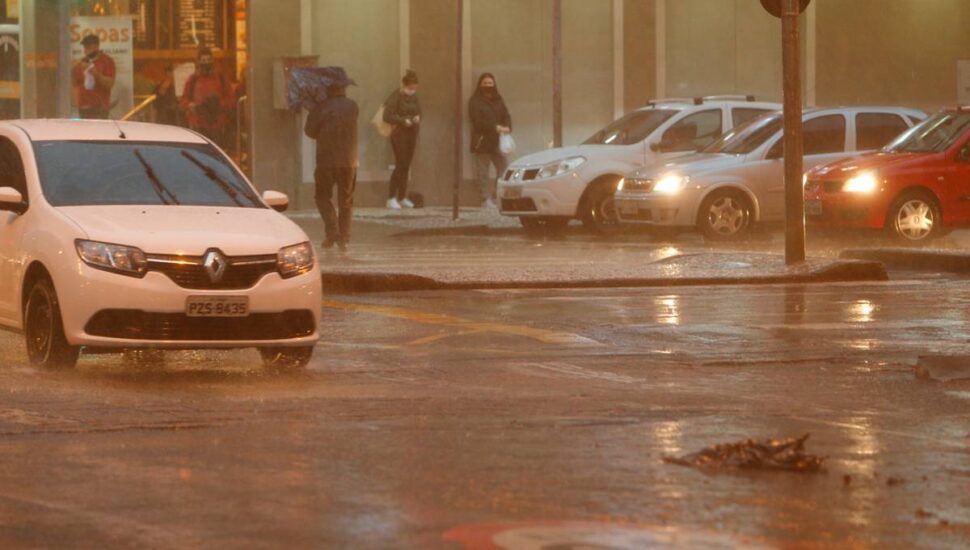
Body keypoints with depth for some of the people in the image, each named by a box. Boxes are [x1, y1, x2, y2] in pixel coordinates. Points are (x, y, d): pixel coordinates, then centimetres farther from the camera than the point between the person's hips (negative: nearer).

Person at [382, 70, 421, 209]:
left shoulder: (414, 97, 11)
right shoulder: (396, 97, -11)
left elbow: (418, 112, 22)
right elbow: (387, 116, -16)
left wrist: (417, 118, 0)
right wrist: (403, 121, -21)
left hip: (412, 134, 7)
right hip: (399, 134, -7)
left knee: (406, 166, 9)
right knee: (400, 165, -11)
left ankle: (402, 197, 15)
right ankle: (391, 198, -8)